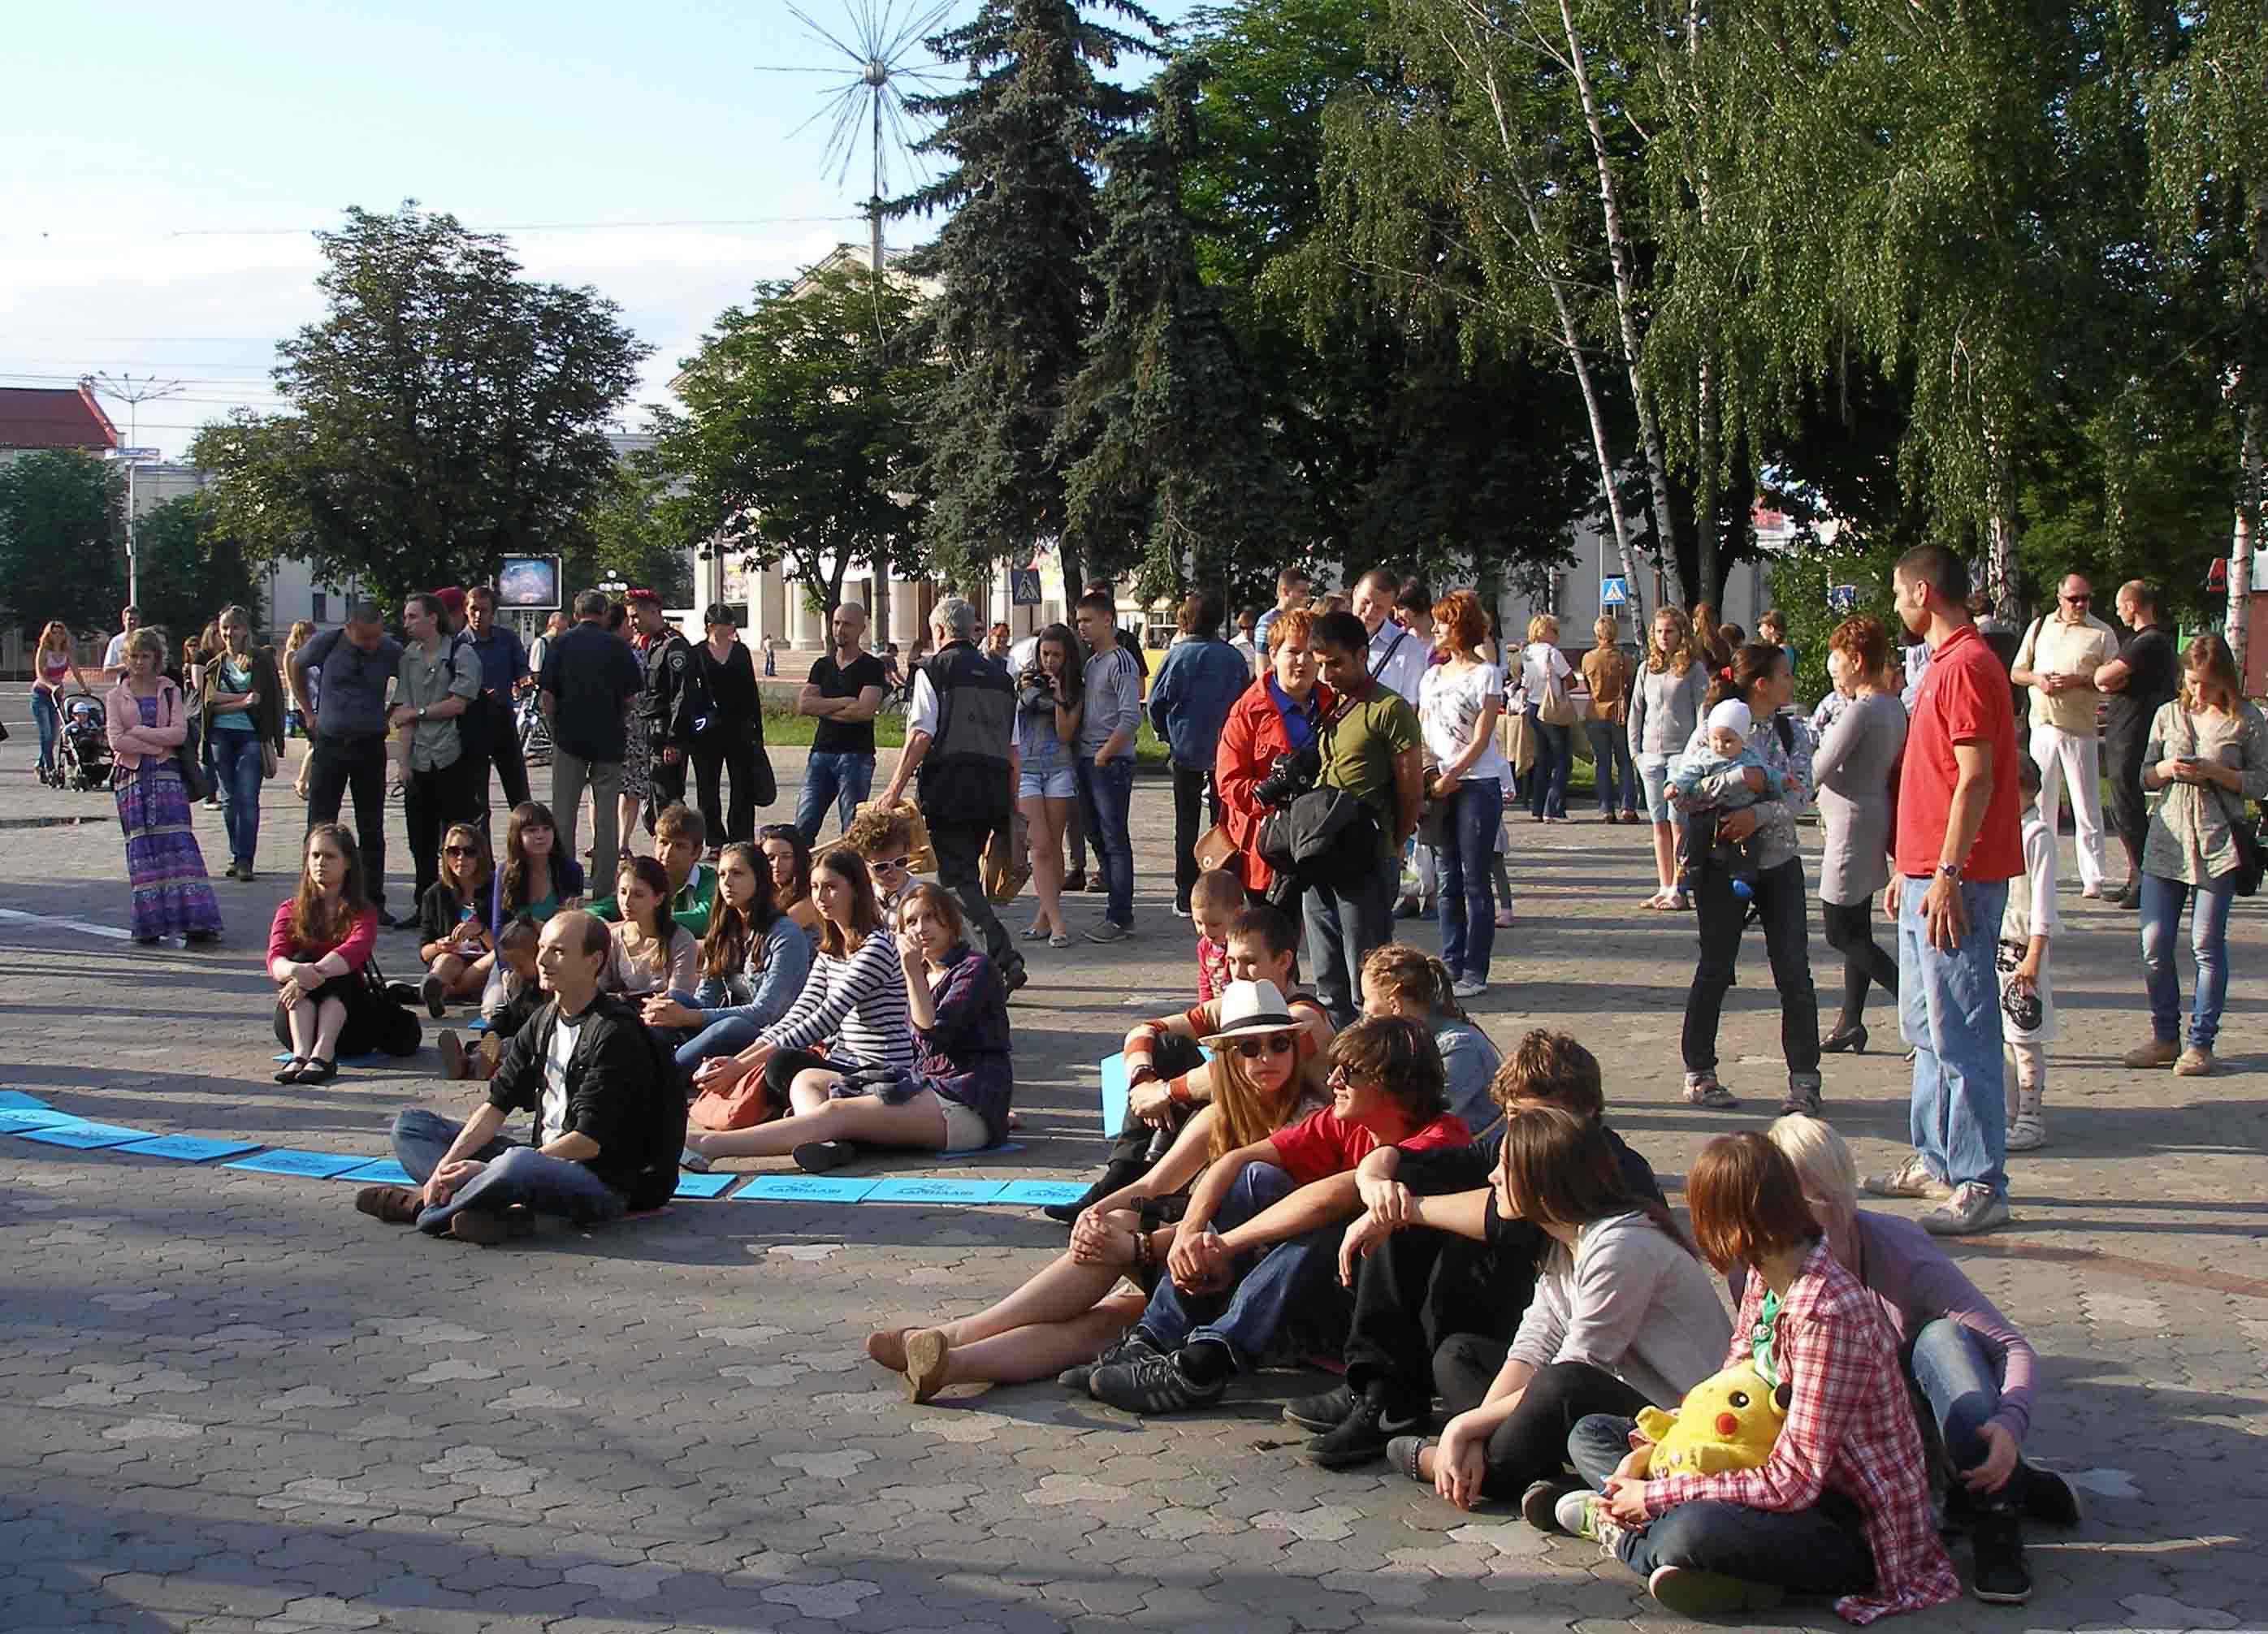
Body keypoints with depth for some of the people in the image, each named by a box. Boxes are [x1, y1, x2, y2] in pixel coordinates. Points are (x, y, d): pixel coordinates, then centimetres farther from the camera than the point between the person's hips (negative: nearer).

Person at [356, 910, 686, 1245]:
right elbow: (499, 1102, 7)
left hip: (603, 1182, -9)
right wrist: (448, 1163, -11)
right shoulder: (544, 1022, 10)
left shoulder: (614, 1034, -16)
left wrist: (488, 1168, -21)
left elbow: (589, 1141, -20)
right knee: (410, 1124, 6)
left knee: (518, 1163, -42)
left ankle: (425, 1208, -15)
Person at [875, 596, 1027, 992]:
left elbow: (920, 737, -10)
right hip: (993, 791, 6)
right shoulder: (1000, 677, 15)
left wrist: (895, 789, -7)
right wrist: (1011, 806, 19)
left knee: (959, 880, -6)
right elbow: (1013, 750, 14)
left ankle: (1005, 958, -21)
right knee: (968, 874, 17)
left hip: (950, 788, -6)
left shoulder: (934, 671, -2)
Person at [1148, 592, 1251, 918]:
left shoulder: (1179, 654, -10)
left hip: (1186, 748, -2)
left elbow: (1158, 699, -8)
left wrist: (1165, 733, 8)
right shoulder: (1234, 658, -2)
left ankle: (1186, 897, 6)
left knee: (1187, 824, 7)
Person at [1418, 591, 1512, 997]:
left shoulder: (1486, 674, -3)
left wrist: (1450, 777, -17)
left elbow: (1481, 739, -9)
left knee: (1475, 880, -4)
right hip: (1440, 787, 6)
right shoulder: (1432, 677, 16)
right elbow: (1420, 734, 13)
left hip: (1478, 784, -6)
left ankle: (1474, 971, -1)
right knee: (1447, 880, 7)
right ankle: (1451, 966, 12)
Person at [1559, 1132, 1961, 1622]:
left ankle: (1626, 1536, -4)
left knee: (1690, 1532, -37)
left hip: (1855, 1527, -9)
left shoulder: (1826, 1312, -29)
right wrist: (1648, 1451, -6)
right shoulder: (1763, 1277, 0)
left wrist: (1655, 1497, -22)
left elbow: (1793, 1483, -28)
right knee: (1590, 1435, 9)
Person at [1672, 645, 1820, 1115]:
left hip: (1779, 862, 3)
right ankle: (1698, 1072, 17)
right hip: (1724, 864, -3)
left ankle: (1804, 1078, 3)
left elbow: (1800, 795, -5)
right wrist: (1741, 779, -24)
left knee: (1794, 972, -3)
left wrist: (1757, 815, -22)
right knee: (1716, 968, 5)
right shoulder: (1715, 730, -6)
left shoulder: (1793, 733, 6)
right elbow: (1682, 794, -15)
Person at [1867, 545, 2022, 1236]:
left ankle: (1980, 1187, -6)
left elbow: (1976, 777, -21)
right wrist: (1910, 866, 23)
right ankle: (1936, 1160, 26)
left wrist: (1947, 874, -23)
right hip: (1928, 873, 11)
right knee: (1924, 1024, 17)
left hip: (1954, 880, -11)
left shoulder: (1966, 666, -15)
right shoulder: (1945, 663, 18)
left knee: (1961, 1033, -9)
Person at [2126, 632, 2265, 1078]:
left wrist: (2215, 773, -15)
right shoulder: (2168, 715, 10)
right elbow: (2146, 778, 15)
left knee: (2207, 945, -1)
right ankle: (2165, 1036, 16)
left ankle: (2201, 1041, 10)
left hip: (2218, 844, -3)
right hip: (2166, 842, 3)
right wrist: (2165, 770, -7)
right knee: (2154, 945, 1)